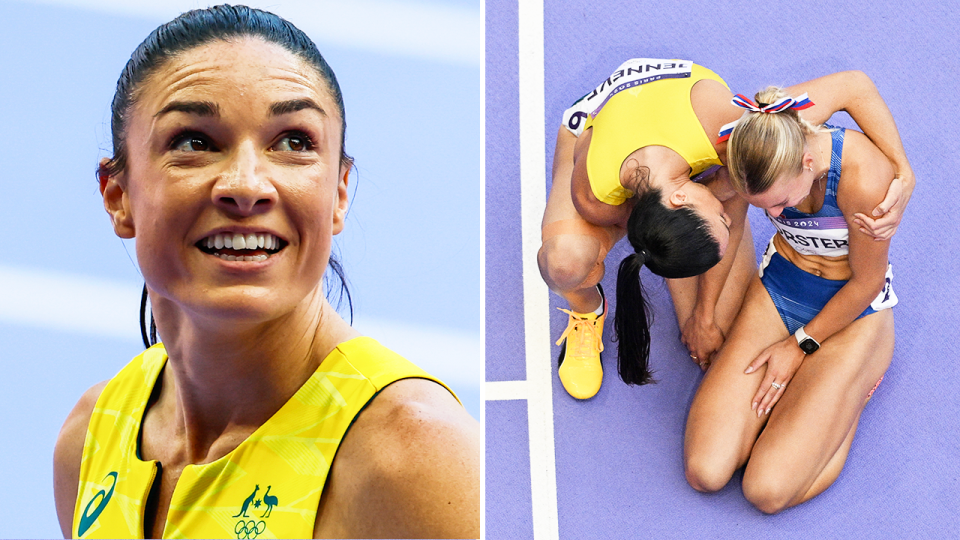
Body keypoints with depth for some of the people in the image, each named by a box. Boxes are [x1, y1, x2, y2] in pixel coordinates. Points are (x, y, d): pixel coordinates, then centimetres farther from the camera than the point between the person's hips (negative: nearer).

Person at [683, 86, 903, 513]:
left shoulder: (863, 179, -33)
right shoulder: (755, 164, -19)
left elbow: (866, 283, -17)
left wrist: (802, 345, -8)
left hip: (854, 309, -4)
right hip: (778, 289, 4)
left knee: (769, 490, -19)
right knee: (705, 471, -12)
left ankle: (854, 388, 7)